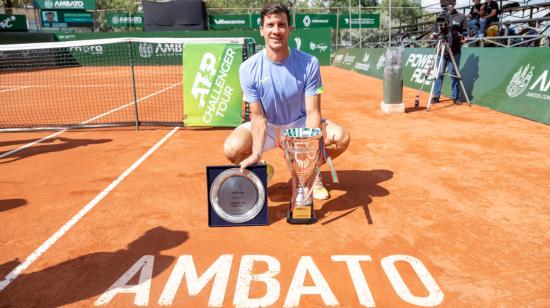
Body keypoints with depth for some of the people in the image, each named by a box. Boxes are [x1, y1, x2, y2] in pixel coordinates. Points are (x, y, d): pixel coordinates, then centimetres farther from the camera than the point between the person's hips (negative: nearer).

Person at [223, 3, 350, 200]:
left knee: (341, 137, -25)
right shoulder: (249, 68, -17)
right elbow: (259, 117, -17)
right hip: (267, 126, 0)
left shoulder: (309, 64, -18)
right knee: (232, 149, -28)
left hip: (300, 124, 1)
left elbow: (312, 112, -19)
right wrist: (256, 153, -34)